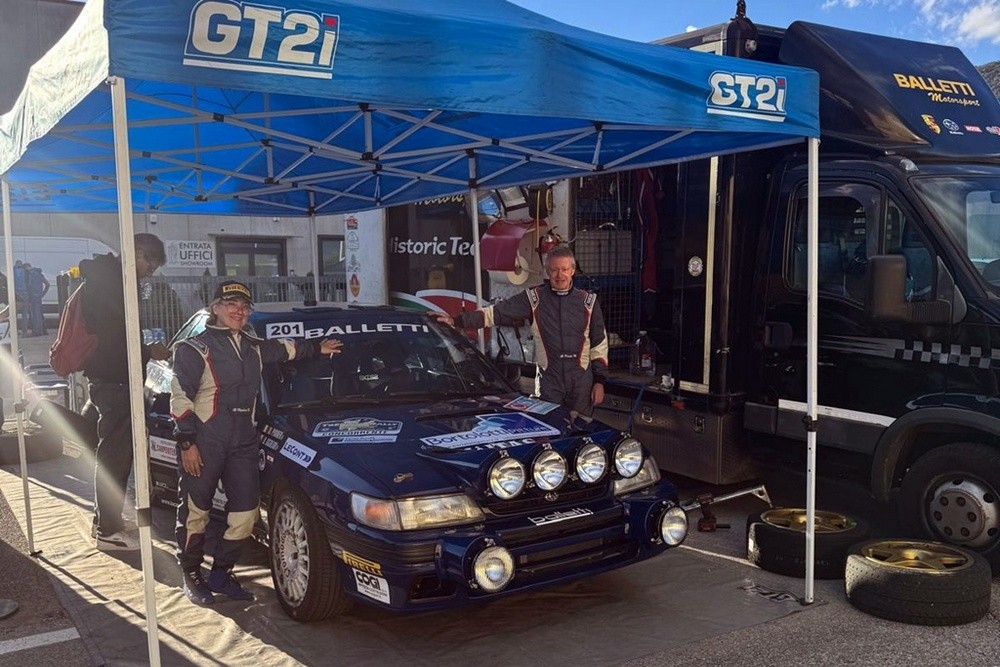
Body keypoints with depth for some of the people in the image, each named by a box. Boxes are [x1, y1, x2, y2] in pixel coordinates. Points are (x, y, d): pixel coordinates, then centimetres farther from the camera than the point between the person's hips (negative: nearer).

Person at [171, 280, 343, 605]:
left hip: (243, 443, 6)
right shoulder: (195, 348, -5)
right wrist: (186, 443, -14)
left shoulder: (253, 346, 14)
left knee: (246, 511, 5)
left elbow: (284, 348, 36)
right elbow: (180, 398, -10)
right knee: (195, 512, 3)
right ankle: (191, 576, 20)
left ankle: (221, 573, 20)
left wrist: (317, 347, 35)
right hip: (203, 443, -6)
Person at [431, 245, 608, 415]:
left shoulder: (588, 301, 5)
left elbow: (599, 343, 9)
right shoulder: (534, 298, 0)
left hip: (581, 379, 1)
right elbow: (495, 312, -5)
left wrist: (599, 380, 4)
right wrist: (456, 321, -15)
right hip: (548, 379, -1)